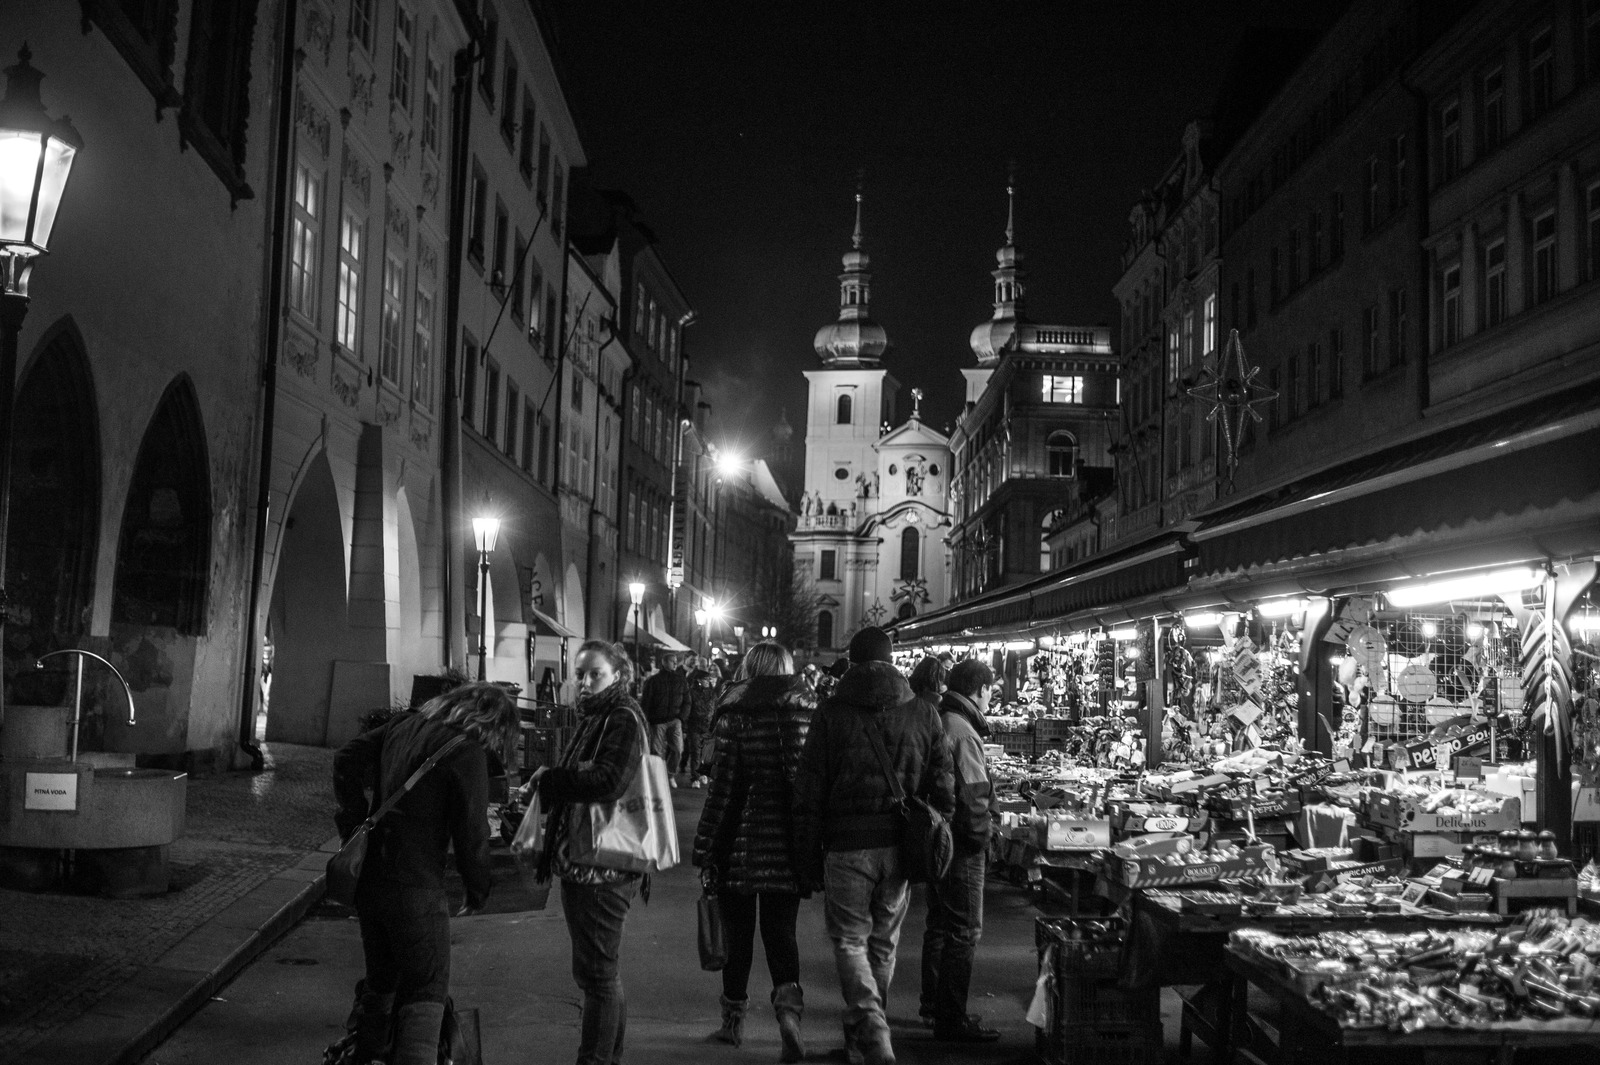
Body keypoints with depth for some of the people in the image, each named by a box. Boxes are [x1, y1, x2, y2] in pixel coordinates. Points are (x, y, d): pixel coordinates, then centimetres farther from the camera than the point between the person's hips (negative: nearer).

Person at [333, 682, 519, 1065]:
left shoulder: (405, 725, 7)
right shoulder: (467, 752, -15)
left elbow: (347, 758, 12)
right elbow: (471, 832, -12)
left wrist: (354, 818, 13)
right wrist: (478, 890, 2)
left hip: (369, 876, 7)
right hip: (415, 887, -7)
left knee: (381, 977, 25)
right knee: (427, 989, 2)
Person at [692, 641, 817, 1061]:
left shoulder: (735, 714, -6)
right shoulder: (810, 710, 1)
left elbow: (722, 786, -8)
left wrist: (705, 846, -2)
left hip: (741, 842, -2)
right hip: (789, 846, 2)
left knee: (738, 932, 11)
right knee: (781, 930, 9)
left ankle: (734, 1020, 22)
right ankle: (788, 1001, -14)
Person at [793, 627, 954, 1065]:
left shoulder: (830, 714, -3)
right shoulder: (924, 715, 4)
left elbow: (808, 792, -3)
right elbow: (942, 788, 6)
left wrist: (809, 858, 4)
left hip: (847, 847, -3)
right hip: (900, 848, 3)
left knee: (850, 940, 6)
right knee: (883, 942, 17)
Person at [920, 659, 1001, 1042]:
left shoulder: (937, 723, 10)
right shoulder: (962, 732, -19)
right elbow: (973, 796, -23)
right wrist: (981, 839, -10)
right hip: (961, 849, -10)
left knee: (940, 925, 19)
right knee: (964, 931, -3)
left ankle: (933, 1005, 30)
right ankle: (951, 1019, 1)